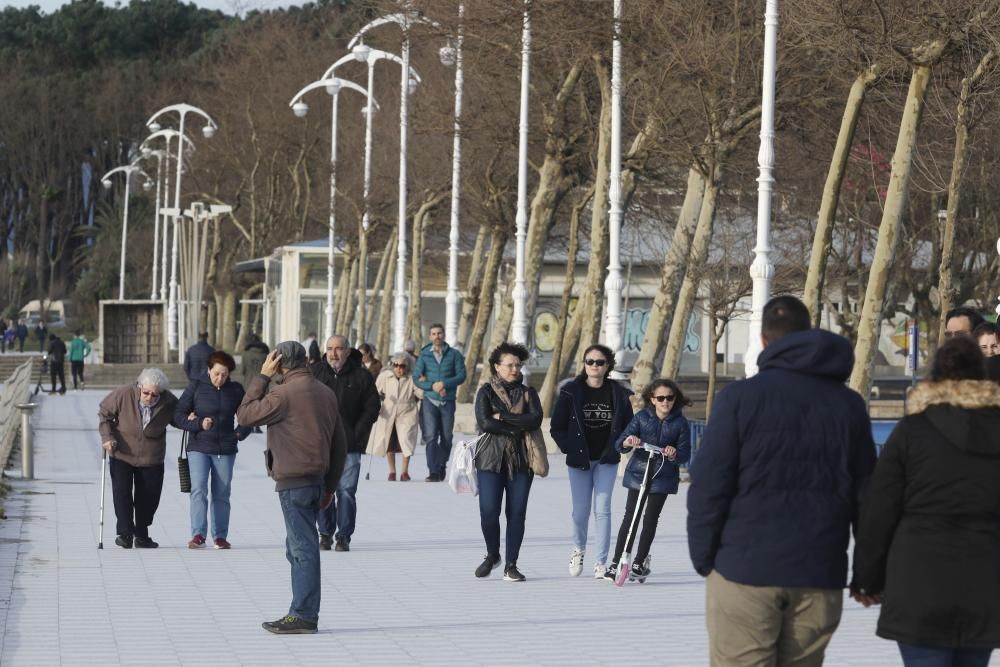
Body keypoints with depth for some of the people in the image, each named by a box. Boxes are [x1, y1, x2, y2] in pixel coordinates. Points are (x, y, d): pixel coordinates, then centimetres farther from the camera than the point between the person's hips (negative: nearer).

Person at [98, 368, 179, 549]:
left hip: (151, 460, 2)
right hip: (121, 455, -1)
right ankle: (125, 533, -8)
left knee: (148, 499, 6)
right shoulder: (123, 395, -18)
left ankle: (142, 536, 19)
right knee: (122, 494, -11)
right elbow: (104, 412, -3)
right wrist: (107, 437, -12)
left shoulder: (169, 403, -13)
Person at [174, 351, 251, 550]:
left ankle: (220, 536, 15)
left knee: (222, 494, 7)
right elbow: (178, 416, -2)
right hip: (199, 448, -2)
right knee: (199, 490, -15)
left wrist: (240, 433, 2)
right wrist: (198, 424, -16)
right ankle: (198, 534, -20)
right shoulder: (196, 387, -2)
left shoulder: (235, 390, 4)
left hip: (225, 450, 2)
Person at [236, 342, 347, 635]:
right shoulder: (325, 392, 12)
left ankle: (304, 615, -5)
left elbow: (245, 415, -6)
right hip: (317, 479, 8)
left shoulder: (285, 393, -14)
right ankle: (302, 612, 19)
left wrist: (263, 377, -2)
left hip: (294, 481, -8)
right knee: (299, 547, 16)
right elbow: (339, 443, 16)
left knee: (303, 548, -7)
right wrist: (330, 486, 21)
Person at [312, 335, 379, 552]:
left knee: (346, 491, -3)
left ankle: (344, 536, 3)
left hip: (349, 445, -1)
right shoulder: (314, 372, 5)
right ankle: (326, 533, 16)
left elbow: (372, 408, 4)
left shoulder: (361, 377, 2)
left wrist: (357, 434, -5)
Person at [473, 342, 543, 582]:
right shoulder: (486, 391, 3)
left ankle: (511, 565, 7)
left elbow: (535, 420, -8)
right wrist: (517, 427, -10)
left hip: (521, 460, 2)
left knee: (517, 513, -2)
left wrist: (502, 416, -11)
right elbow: (484, 423, -12)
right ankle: (492, 555, 18)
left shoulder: (528, 392, 9)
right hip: (491, 458, -2)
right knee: (488, 512, -8)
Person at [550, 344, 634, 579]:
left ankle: (601, 562, -2)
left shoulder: (618, 394, 0)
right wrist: (570, 448, -7)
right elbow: (557, 427, 0)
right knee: (581, 509, 5)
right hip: (579, 460, 0)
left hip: (606, 460, 0)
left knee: (602, 509, -5)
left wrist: (616, 448, -2)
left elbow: (628, 426, 9)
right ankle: (578, 548, 33)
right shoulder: (571, 391, -3)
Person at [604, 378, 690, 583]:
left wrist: (675, 454, -26)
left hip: (663, 476, 0)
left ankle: (639, 563, 16)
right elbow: (619, 444, -6)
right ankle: (616, 563, 0)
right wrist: (627, 442, -29)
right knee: (630, 516, -3)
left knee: (650, 519, 2)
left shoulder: (680, 423, -2)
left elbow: (685, 454, -3)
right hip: (638, 472, 0)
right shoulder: (642, 417, -1)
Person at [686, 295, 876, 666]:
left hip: (745, 570, -4)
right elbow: (865, 495, 8)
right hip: (820, 577, 4)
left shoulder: (739, 398, -4)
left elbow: (709, 487, -7)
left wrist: (703, 558, 3)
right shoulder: (849, 405, 7)